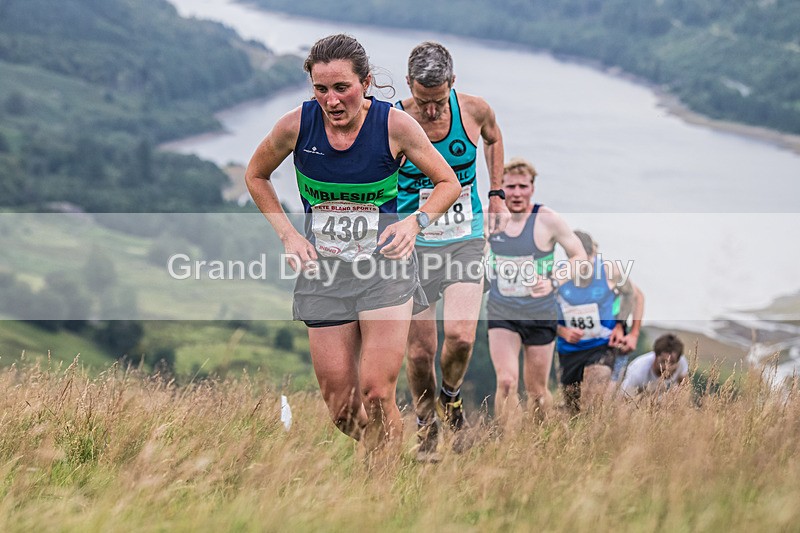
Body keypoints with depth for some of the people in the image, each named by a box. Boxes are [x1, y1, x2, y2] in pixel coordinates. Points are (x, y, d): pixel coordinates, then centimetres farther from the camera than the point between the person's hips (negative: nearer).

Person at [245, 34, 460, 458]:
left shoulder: (395, 125, -11)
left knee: (376, 395, -15)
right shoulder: (296, 126, -8)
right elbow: (256, 175, 12)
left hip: (385, 267, -2)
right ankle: (384, 453, 31)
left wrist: (414, 221, -14)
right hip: (322, 270, 2)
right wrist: (288, 234, 1)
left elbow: (448, 183, 4)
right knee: (341, 410, 2)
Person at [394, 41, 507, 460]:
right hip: (414, 247, -1)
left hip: (466, 240, 1)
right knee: (420, 350, 0)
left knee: (461, 337, -14)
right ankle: (426, 427, 24)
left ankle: (451, 399, 18)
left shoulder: (474, 110, -10)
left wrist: (496, 194, 14)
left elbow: (493, 139, 16)